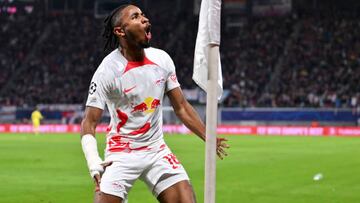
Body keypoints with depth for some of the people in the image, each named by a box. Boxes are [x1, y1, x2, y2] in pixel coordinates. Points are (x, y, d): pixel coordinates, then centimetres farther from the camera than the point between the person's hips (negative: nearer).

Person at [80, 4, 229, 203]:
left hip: (157, 150, 4)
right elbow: (89, 122, -14)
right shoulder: (107, 70, -15)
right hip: (121, 154, -4)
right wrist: (93, 162, -28)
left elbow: (181, 107, 9)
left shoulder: (162, 59, 0)